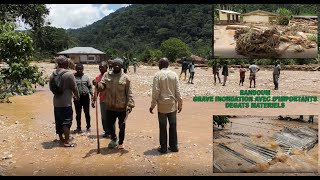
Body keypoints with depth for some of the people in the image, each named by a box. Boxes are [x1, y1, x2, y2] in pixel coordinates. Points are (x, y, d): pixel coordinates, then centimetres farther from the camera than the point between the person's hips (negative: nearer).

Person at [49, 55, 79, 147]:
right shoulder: (69, 74, -15)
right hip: (66, 103, -6)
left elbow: (51, 88, 11)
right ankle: (67, 141, -4)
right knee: (67, 122, -3)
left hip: (56, 102, 6)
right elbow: (74, 88, -9)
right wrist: (77, 96, 9)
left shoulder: (52, 75, 3)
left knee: (58, 121, 16)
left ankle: (61, 138, 29)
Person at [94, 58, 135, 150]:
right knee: (109, 125, 13)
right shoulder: (106, 75, 3)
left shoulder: (125, 78, -5)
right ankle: (114, 139, 40)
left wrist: (130, 104, -15)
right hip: (110, 107, 3)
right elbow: (102, 86, -5)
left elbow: (129, 93, -7)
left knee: (122, 126, 10)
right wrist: (97, 84, -27)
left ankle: (120, 142, 31)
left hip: (122, 107, -2)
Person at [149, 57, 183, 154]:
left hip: (162, 105, -3)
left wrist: (152, 105, -3)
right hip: (172, 105, 3)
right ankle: (174, 146, 19)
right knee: (173, 126, 12)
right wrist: (180, 103, 10)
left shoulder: (158, 75, -8)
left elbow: (155, 91, -10)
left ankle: (163, 147, 12)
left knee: (163, 127, 6)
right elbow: (177, 91, 1)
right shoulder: (174, 74, 1)